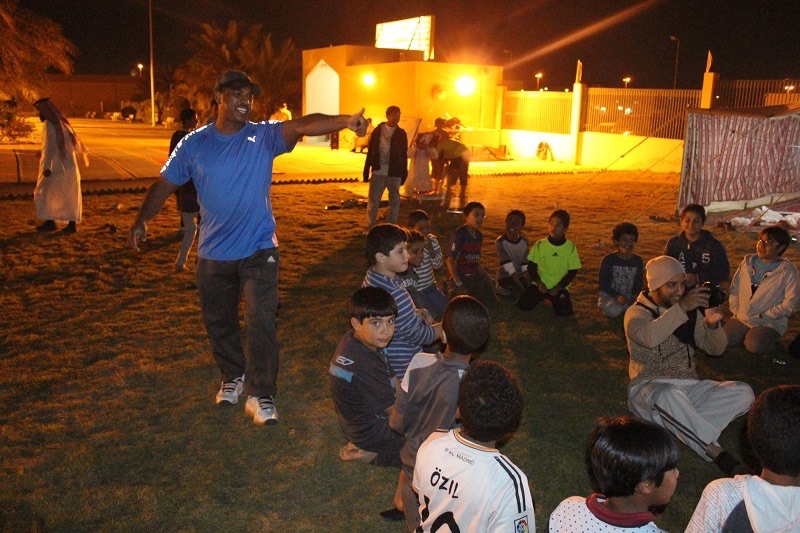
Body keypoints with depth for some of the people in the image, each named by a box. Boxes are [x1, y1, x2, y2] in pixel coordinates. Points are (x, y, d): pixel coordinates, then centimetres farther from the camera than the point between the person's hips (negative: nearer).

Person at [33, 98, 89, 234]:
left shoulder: (49, 124, -12)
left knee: (44, 193, 4)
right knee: (70, 195, 8)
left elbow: (50, 146, -22)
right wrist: (83, 153, 40)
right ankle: (72, 224, 8)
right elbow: (75, 140, 25)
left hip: (56, 167, -8)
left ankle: (50, 222, 2)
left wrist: (46, 166, -26)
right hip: (69, 166, 8)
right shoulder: (62, 123, 13)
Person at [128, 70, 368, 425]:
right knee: (218, 322, 16)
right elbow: (165, 183, 5)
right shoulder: (194, 144, 1)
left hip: (259, 250, -2)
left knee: (261, 322, -8)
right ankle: (233, 376, 39)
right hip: (213, 254, 3)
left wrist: (344, 121, -39)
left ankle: (260, 394, 6)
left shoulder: (264, 136, -6)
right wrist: (142, 220, -7)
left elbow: (304, 125, -23)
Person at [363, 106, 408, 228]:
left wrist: (404, 174, 2)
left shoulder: (401, 133, 6)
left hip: (394, 173, 1)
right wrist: (366, 171, -1)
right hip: (378, 172, -1)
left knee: (394, 201, 6)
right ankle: (370, 228, 10)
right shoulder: (378, 130, 4)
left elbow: (404, 155, 6)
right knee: (373, 201, 2)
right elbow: (371, 152, 3)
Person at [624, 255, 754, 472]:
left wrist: (712, 324, -8)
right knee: (669, 396, -41)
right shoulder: (637, 312, -2)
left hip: (688, 387, 6)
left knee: (743, 393, -17)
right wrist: (681, 308, -30)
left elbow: (716, 349, 13)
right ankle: (717, 453, -27)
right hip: (650, 387, -6)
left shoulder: (690, 310, 15)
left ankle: (673, 426, -25)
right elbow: (649, 338, -25)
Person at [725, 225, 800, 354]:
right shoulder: (748, 262, 5)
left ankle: (769, 337, 7)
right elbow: (734, 287, 9)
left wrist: (763, 316, -15)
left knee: (754, 346, -27)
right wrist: (735, 310, -3)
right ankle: (749, 334, 13)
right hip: (742, 318, 4)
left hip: (770, 323, -4)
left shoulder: (788, 270, -8)